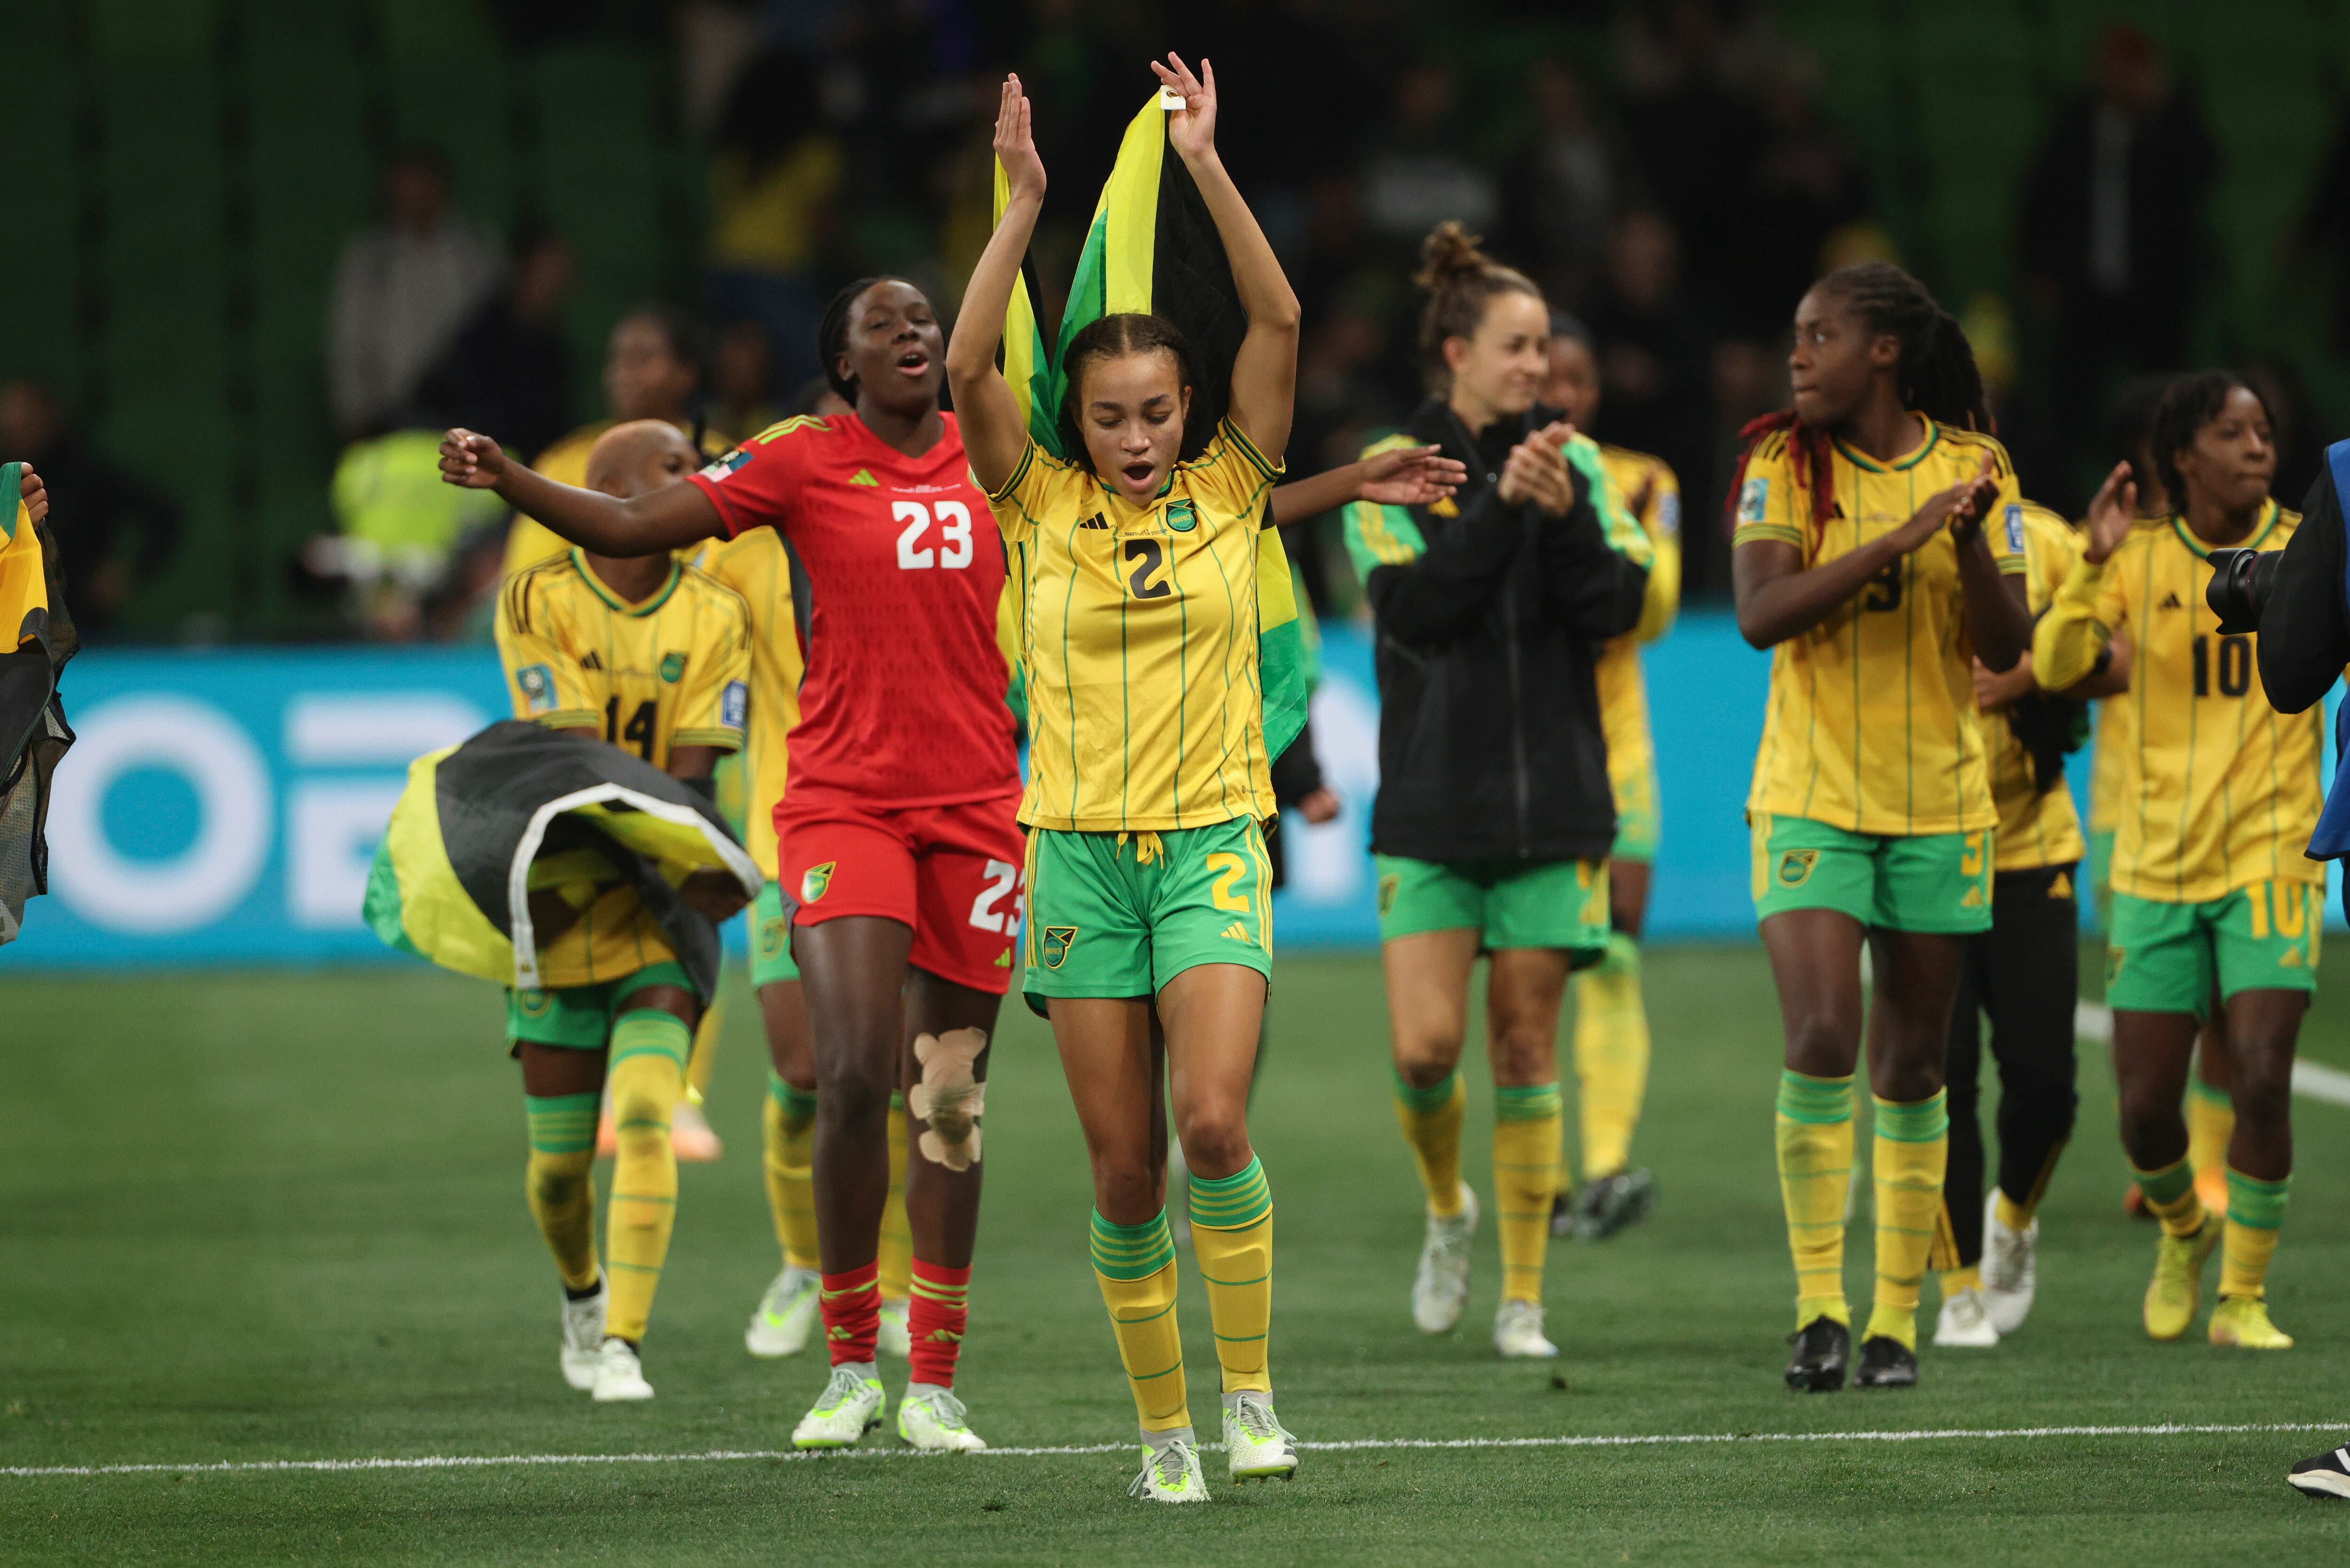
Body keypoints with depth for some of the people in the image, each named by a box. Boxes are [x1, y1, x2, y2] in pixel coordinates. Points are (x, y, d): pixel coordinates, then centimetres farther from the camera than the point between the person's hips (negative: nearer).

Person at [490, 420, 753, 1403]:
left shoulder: (715, 616, 1)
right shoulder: (538, 602, -4)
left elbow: (689, 775, -7)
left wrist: (597, 875, -19)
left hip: (662, 914, 0)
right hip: (556, 915, 0)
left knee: (644, 1122, -19)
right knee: (558, 1161, 6)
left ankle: (623, 1346, -18)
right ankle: (581, 1296, 36)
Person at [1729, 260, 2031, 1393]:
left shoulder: (1971, 466, 1)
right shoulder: (1783, 464, -2)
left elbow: (2006, 647, -1)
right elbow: (1760, 613, -16)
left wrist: (1968, 541, -18)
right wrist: (1895, 541, -23)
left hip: (1938, 806, 2)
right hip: (1810, 798, -2)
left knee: (1912, 1067, 5)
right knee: (1822, 1040, -16)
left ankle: (1896, 1321, 13)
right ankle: (1819, 1308, -8)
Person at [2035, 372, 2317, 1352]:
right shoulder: (2140, 559, 2)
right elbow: (2053, 665, -9)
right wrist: (2095, 564, -24)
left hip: (2271, 862, -1)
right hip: (2156, 868, 1)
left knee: (2261, 1082, -16)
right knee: (2145, 1111, 1)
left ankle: (2244, 1297, 0)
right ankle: (2184, 1229, 33)